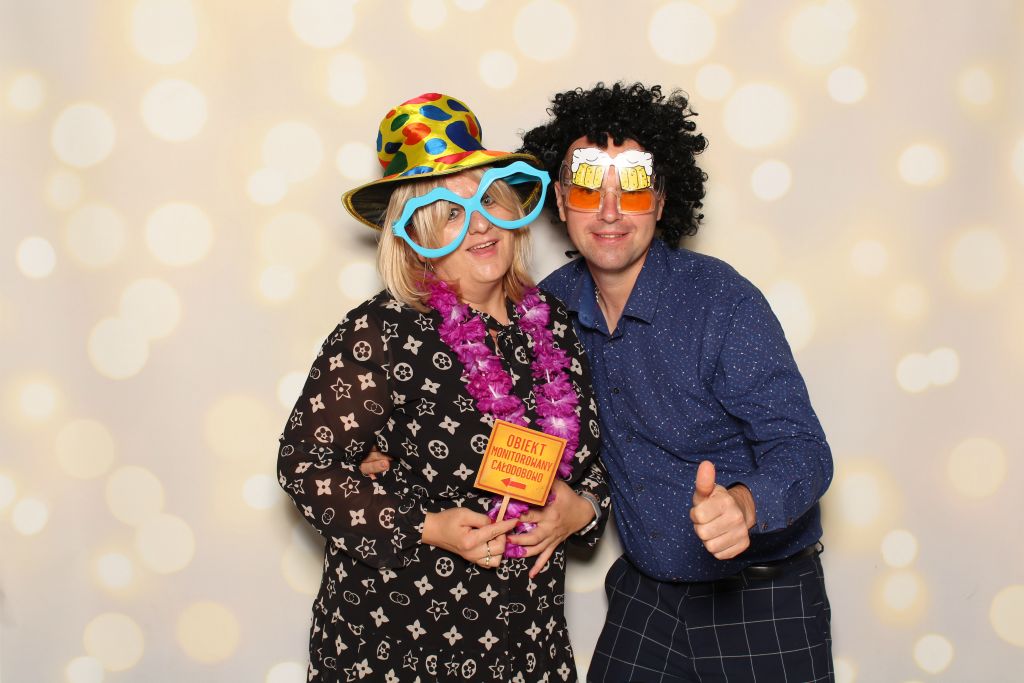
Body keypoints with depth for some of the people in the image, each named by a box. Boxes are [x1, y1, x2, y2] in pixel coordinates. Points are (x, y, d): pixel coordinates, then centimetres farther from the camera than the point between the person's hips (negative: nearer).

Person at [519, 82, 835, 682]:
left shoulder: (723, 302, -19)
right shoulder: (554, 305, -4)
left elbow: (803, 448, -21)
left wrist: (744, 503, -43)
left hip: (761, 602, -4)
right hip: (645, 592, 4)